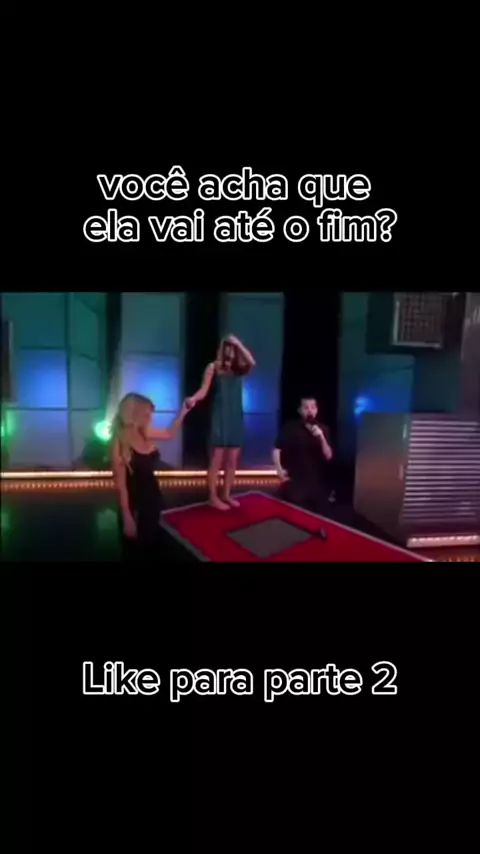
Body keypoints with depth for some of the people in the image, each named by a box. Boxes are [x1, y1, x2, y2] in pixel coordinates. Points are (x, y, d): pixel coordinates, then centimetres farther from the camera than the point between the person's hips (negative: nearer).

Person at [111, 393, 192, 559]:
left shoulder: (146, 434, -2)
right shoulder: (120, 443, -21)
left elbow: (169, 433, 19)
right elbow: (121, 484, -19)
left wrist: (183, 412, 9)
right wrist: (127, 517, -18)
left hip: (153, 499, 6)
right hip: (134, 505, -6)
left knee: (154, 547, 20)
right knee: (134, 552, 12)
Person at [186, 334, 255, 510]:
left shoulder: (239, 368, 9)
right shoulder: (213, 367, 0)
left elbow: (252, 363, -13)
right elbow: (204, 390, -10)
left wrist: (238, 344, -13)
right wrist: (193, 398, -30)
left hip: (236, 418, 4)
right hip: (220, 418, -4)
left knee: (232, 460, 9)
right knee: (217, 459, -3)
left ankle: (226, 494, 22)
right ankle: (213, 497, 7)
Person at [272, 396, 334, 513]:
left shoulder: (323, 429, 6)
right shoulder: (290, 428, -3)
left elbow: (328, 456, 1)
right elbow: (276, 450, -6)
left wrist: (322, 438, -14)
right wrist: (279, 469, -16)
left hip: (317, 484, 3)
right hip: (294, 483, -3)